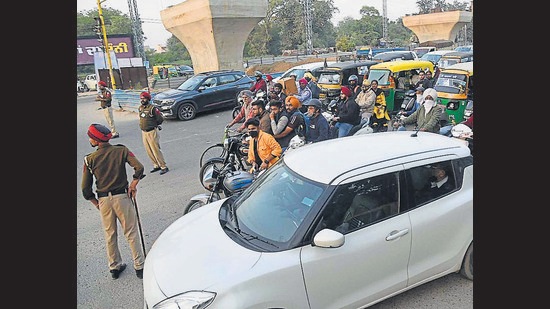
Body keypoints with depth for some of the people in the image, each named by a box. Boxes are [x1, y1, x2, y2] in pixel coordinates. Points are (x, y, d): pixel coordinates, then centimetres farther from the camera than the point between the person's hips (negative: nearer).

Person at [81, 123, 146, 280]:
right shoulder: (121, 150, -6)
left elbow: (85, 189, -2)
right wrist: (133, 185, -4)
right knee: (131, 233, 8)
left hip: (103, 200, 2)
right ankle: (140, 267, 14)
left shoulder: (89, 159, -3)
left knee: (110, 236, 18)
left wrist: (96, 203, 12)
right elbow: (139, 167, -18)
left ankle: (114, 267, 31)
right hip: (122, 197, -2)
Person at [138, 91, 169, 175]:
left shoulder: (153, 108, -14)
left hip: (152, 132, -8)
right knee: (149, 151, 12)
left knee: (156, 150, -7)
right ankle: (156, 165, 24)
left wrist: (154, 124, 3)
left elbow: (161, 119, -10)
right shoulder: (140, 108, 9)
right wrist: (144, 125, 13)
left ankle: (164, 167, 0)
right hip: (144, 132, 8)